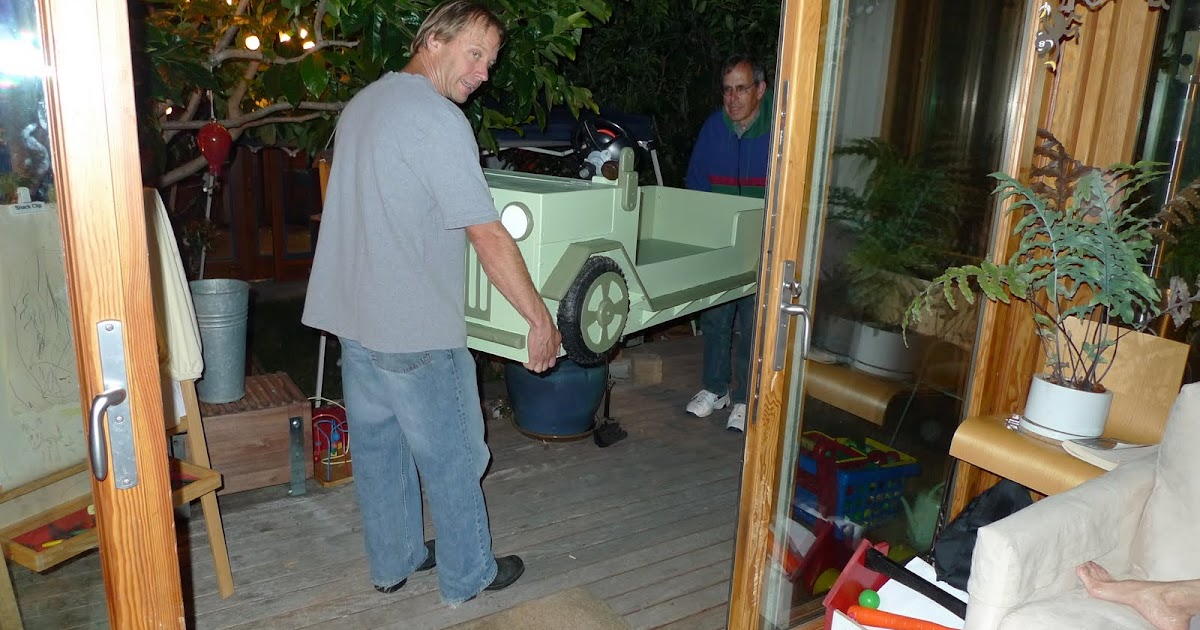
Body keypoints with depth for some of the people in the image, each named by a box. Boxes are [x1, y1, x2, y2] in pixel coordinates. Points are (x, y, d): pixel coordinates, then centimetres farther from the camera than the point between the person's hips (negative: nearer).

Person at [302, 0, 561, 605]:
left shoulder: (361, 103, 12)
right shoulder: (438, 119, -17)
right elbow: (489, 238, -20)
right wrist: (541, 319, -14)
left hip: (353, 316, 9)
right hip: (415, 330, -9)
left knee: (378, 446, 19)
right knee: (452, 458, 8)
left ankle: (392, 561, 34)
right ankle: (468, 575, 25)